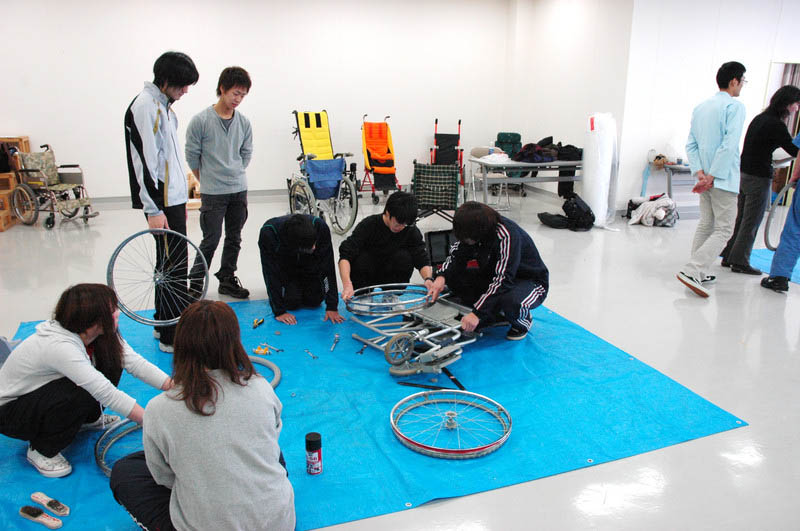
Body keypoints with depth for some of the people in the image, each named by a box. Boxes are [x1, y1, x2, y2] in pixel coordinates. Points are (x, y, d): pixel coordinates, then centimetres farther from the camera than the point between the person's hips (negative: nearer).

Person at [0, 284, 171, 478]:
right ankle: (41, 450, -9)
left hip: (41, 392, 8)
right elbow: (107, 394, -38)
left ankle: (90, 418, 14)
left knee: (111, 362, -9)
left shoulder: (100, 332, -15)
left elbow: (135, 362, -16)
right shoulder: (59, 346, -37)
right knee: (82, 395, -33)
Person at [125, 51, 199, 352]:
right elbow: (143, 160, -20)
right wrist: (153, 209, -22)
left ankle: (163, 324, 28)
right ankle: (173, 337, 2)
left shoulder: (164, 106, 17)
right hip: (162, 203, -10)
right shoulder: (145, 106, -14)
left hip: (172, 199, 10)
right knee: (174, 266, -6)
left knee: (169, 264, 16)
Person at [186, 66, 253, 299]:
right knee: (210, 241, -3)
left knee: (234, 239, 12)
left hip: (239, 191, 5)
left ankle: (227, 280, 26)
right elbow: (192, 156, -2)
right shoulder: (201, 120, -9)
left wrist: (235, 176, 12)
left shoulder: (244, 123, 3)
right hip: (213, 194, -4)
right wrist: (208, 181, 7)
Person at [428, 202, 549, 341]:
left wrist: (477, 313, -42)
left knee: (511, 301, -41)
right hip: (495, 278, 7)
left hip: (531, 282, -7)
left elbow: (504, 279, -37)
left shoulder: (507, 236, -33)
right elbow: (456, 254, 0)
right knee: (453, 276, -14)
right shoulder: (475, 232, -13)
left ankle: (523, 321, -3)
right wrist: (442, 276, -21)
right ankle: (496, 316, 1)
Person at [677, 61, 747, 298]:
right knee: (723, 230, -4)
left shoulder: (700, 107, 12)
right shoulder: (735, 106, -11)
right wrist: (712, 176, -17)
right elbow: (729, 145, -20)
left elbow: (691, 144, 7)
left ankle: (698, 274, 19)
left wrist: (700, 173, -1)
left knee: (705, 225, 16)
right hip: (723, 179, -8)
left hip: (705, 177, 8)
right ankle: (691, 270, -15)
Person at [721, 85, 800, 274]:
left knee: (741, 219, 15)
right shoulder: (775, 124, -15)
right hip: (759, 177, -8)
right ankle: (740, 262, 8)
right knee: (752, 222, 1)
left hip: (743, 173, 9)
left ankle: (729, 257, 20)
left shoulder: (759, 118, 11)